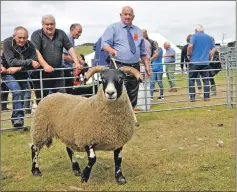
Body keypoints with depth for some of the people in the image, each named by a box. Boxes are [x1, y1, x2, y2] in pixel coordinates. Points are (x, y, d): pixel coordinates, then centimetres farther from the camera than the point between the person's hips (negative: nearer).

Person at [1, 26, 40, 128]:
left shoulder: (30, 46, -13)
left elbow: (34, 64, -20)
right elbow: (11, 62, -29)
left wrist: (18, 68, -33)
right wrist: (29, 62, -35)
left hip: (22, 74, 4)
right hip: (8, 73, -4)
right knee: (17, 91, -25)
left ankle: (15, 118, 19)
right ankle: (18, 117, -24)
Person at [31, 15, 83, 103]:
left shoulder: (61, 34, 10)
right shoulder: (37, 35, -2)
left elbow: (70, 48, 6)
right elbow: (36, 51, -16)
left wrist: (77, 63, -6)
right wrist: (45, 65, -29)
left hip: (58, 73, 3)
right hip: (41, 74, -3)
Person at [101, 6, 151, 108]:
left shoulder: (138, 31, 18)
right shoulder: (113, 28, 4)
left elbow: (142, 52, 21)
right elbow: (105, 43, -8)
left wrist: (147, 65, 12)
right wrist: (111, 50, -30)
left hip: (135, 68, 5)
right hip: (119, 67, -5)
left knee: (133, 98, 9)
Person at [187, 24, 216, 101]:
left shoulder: (195, 36, -2)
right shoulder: (209, 37, 12)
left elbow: (190, 46, -17)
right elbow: (214, 49, 11)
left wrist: (188, 55, -3)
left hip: (195, 62, -4)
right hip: (205, 62, 4)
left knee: (191, 79, 4)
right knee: (206, 80, 9)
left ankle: (192, 97, -1)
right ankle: (207, 96, 9)